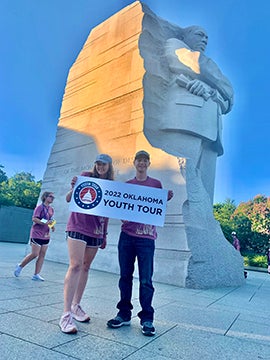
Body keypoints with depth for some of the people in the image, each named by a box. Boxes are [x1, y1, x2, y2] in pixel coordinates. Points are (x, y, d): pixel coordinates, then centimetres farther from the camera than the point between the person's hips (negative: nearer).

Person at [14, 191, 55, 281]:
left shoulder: (51, 209, 13)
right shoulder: (40, 207, -9)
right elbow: (34, 219, -17)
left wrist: (52, 226, 5)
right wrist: (45, 223, -27)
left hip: (46, 235, 7)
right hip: (37, 234, -7)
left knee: (42, 255, 3)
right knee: (34, 254, -6)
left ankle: (36, 274, 9)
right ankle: (20, 266, 17)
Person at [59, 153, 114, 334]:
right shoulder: (86, 176, -1)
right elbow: (69, 199, -3)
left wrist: (105, 235, 13)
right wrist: (73, 188, -25)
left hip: (96, 231, 5)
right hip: (78, 226, -4)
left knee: (86, 267, 8)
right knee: (76, 265, -13)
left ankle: (76, 306, 21)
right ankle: (66, 314, -10)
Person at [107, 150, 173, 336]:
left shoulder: (156, 184, 8)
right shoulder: (127, 185, 14)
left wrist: (167, 199, -10)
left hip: (146, 237, -3)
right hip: (127, 234, 3)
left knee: (146, 279, -1)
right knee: (125, 276, 8)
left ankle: (147, 319, 11)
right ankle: (124, 314, 21)